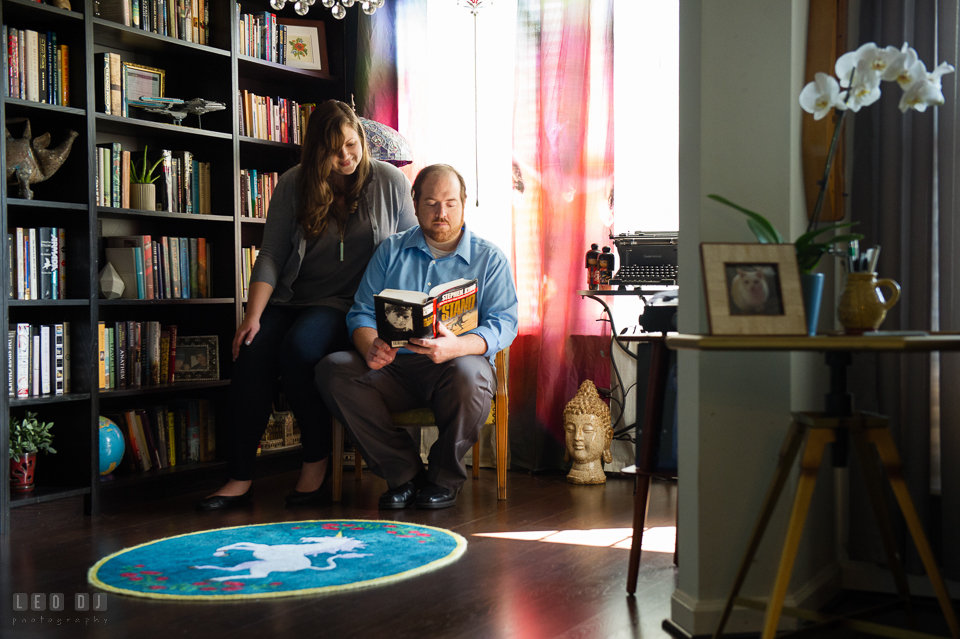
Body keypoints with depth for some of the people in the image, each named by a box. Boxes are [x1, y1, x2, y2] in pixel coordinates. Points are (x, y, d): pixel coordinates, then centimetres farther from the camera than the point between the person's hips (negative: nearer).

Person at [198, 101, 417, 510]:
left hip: (353, 305, -3)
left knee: (299, 348, -32)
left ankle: (316, 460, -13)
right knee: (252, 353, -25)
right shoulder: (293, 185, 5)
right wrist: (253, 315, -12)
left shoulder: (389, 181, 2)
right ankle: (239, 478, -20)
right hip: (293, 299, 3)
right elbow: (271, 255, 1)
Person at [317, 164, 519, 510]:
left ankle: (444, 477, -11)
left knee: (468, 374, -38)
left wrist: (456, 346, -26)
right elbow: (362, 312, 9)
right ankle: (405, 473, -16)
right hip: (392, 366, 3)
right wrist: (370, 348, -16)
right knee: (333, 368, -23)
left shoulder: (489, 257, 8)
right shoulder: (391, 250, 16)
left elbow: (503, 324, -4)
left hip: (451, 366, -3)